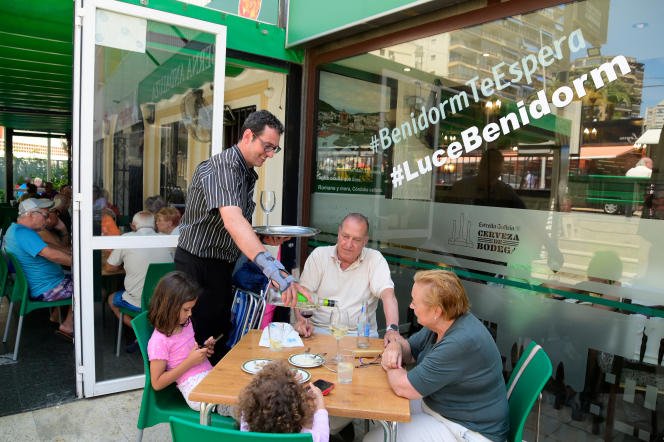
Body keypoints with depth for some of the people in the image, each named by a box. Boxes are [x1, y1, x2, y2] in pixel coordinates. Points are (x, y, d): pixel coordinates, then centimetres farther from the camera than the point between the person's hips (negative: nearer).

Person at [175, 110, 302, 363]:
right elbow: (232, 221, -41)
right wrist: (274, 270, -52)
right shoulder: (222, 167, -22)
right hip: (198, 266, -9)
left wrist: (266, 238, 0)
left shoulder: (248, 175, 8)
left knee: (221, 338, 18)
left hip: (223, 266, 9)